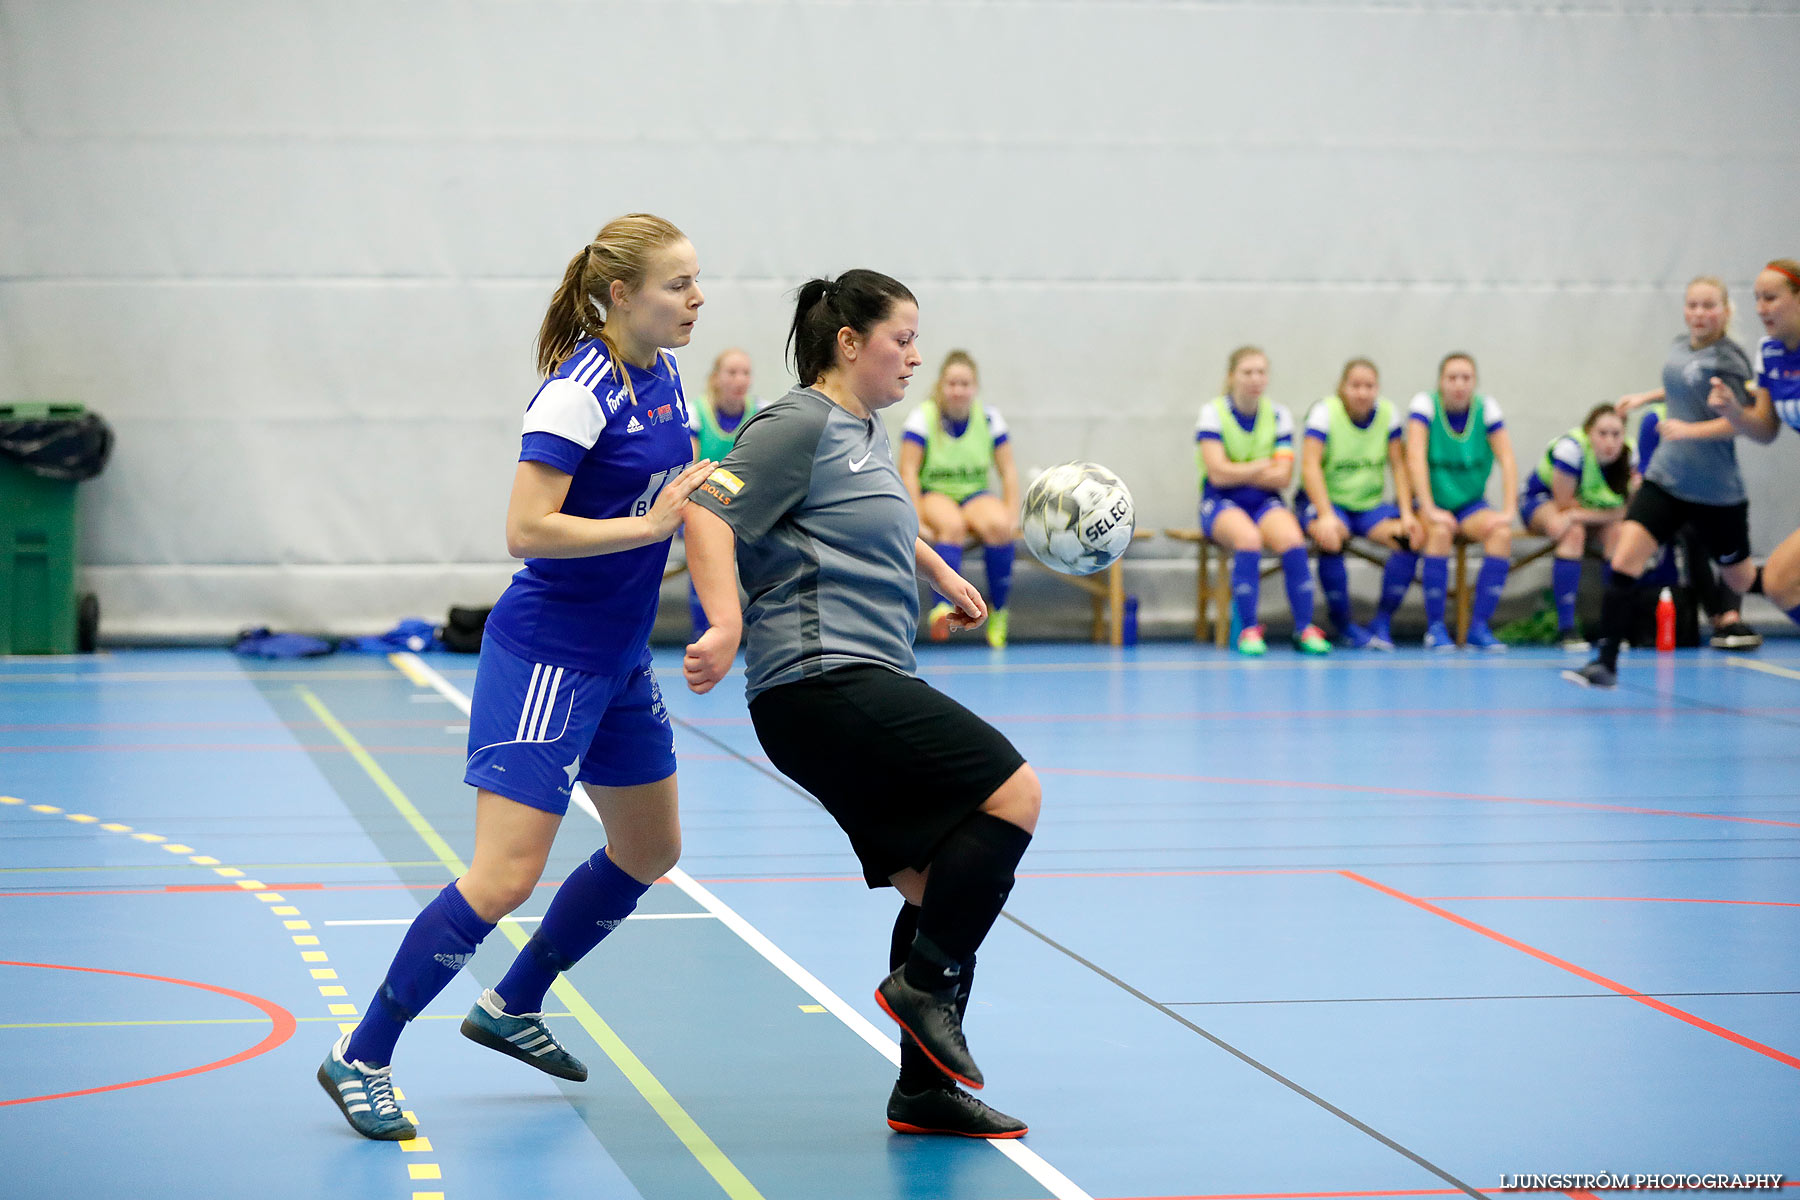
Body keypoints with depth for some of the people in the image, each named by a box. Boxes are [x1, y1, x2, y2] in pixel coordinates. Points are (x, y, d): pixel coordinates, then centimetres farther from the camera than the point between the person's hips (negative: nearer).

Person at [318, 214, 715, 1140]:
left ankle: (512, 1007, 35)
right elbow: (526, 531, -25)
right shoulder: (578, 392, -20)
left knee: (648, 853, 20)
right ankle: (361, 1059, -3)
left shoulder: (662, 374, 6)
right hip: (546, 655, -10)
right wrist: (649, 523, -25)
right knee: (504, 877, -15)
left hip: (620, 662, 10)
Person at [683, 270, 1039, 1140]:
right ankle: (923, 982, -8)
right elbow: (708, 514, -18)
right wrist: (726, 624, -31)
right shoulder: (799, 425, -8)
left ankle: (924, 1092, 12)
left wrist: (945, 578, 52)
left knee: (938, 887, 7)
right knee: (1013, 792, -16)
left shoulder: (864, 432, 22)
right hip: (823, 683, -10)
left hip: (868, 687, 10)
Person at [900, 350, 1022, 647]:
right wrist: (917, 520, -21)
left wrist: (1012, 514, -9)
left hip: (975, 494, 2)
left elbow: (1008, 471, 5)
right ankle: (943, 606, -43)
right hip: (932, 494, -2)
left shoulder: (990, 419, 2)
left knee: (998, 526, -30)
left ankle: (998, 610, -17)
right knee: (952, 525, -37)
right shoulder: (923, 418, -6)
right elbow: (908, 471, -10)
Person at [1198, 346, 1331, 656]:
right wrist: (1262, 467, -5)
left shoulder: (1278, 416, 6)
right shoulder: (1213, 413, -3)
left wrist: (1238, 473, -10)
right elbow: (1217, 474, -13)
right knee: (1248, 538, -37)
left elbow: (1282, 477, -5)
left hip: (1265, 502, 3)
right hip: (1221, 503, -3)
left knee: (1291, 539, -31)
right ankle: (1248, 629, -31)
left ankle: (1304, 629, -26)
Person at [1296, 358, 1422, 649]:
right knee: (1332, 537, -37)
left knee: (1409, 537, -25)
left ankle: (1382, 623, -12)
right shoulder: (1325, 412, -10)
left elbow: (1398, 465, 2)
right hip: (1326, 501, -4)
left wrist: (1406, 514, -11)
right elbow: (1310, 465, -20)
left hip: (1370, 504, 4)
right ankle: (1342, 623, -17)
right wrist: (1326, 516, -32)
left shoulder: (1387, 412, 1)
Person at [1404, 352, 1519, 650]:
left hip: (1470, 505, 3)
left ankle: (1479, 626, -22)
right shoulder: (1425, 404, -10)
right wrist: (1429, 510, -31)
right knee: (1440, 530, -35)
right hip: (1430, 505, -3)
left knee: (1501, 532, -28)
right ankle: (1435, 628, -25)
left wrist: (1508, 511, -21)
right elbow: (1415, 457, -21)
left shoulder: (1486, 408, -3)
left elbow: (1507, 459, -9)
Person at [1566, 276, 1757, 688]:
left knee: (1740, 580, 12)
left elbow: (1740, 420, -22)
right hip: (1665, 479, 5)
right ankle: (1605, 664, -13)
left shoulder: (1728, 358, -14)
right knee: (1624, 561, -12)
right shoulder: (1680, 347, 7)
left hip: (1715, 491, -5)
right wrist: (1647, 396, 27)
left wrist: (1689, 430, -33)